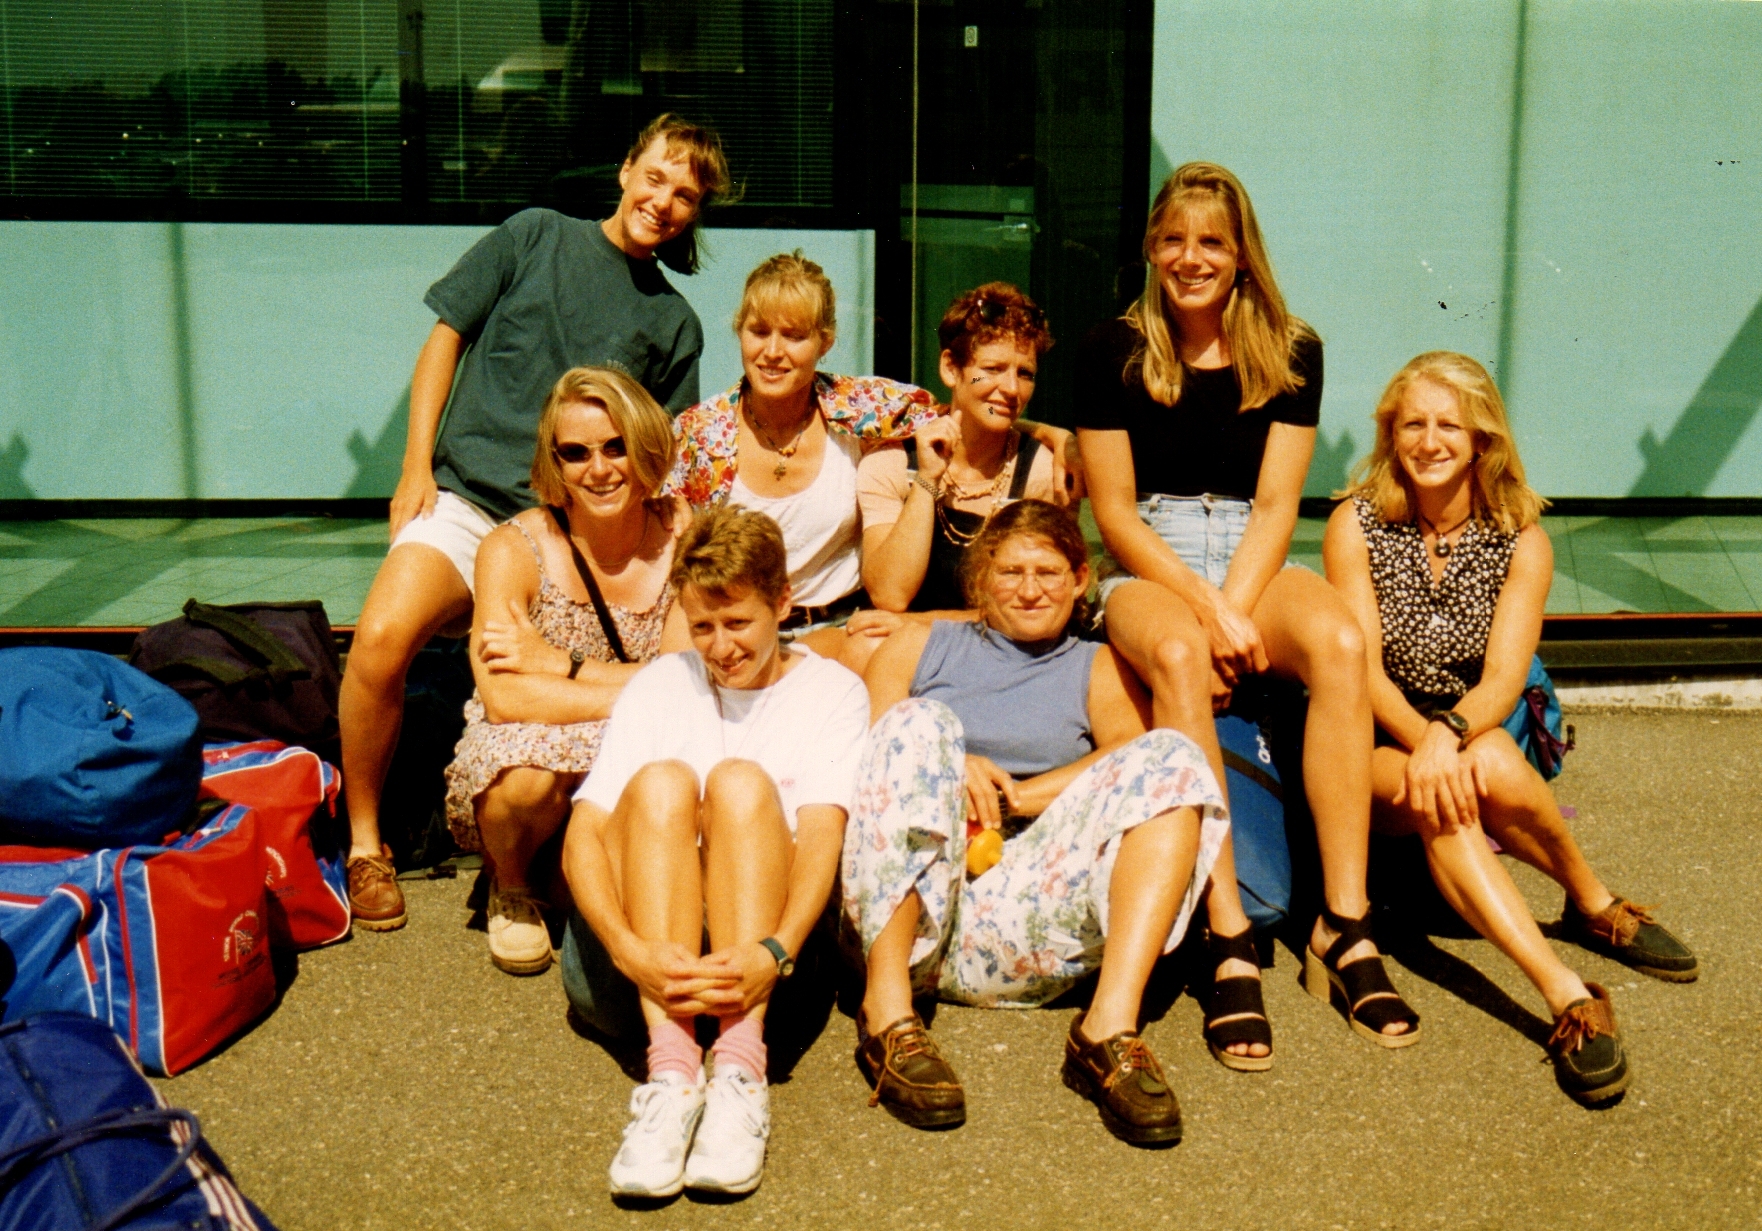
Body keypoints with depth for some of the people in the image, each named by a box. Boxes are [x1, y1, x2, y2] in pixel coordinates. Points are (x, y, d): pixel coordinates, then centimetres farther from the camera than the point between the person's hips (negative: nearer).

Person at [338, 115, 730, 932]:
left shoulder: (675, 324, 16)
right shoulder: (537, 236, 12)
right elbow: (446, 337, 12)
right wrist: (417, 465, 3)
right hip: (465, 495, -1)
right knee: (381, 637, -29)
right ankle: (364, 841, -6)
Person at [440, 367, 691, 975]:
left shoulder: (684, 536, -5)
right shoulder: (514, 550, -10)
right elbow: (504, 697, -24)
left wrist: (561, 665, -18)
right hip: (529, 760, -2)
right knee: (526, 777, -36)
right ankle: (511, 889, 2)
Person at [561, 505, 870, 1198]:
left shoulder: (832, 690, 11)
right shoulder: (659, 685, 15)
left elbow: (822, 835, -8)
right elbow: (583, 836, 0)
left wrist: (772, 953, -29)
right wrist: (630, 950, -22)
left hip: (764, 929, -1)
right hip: (645, 944, 1)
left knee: (742, 781, -24)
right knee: (660, 780, -24)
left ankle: (740, 1063, -39)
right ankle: (670, 1065, -39)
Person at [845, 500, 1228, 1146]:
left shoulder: (1099, 668, 24)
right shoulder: (920, 644, 24)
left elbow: (1133, 751, 2)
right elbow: (853, 747, 8)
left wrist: (1019, 795, -9)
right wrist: (947, 770, -10)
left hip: (1028, 928, 0)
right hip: (902, 916, 0)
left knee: (1173, 757, -16)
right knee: (919, 723, -23)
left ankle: (1110, 1025, -34)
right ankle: (888, 1015, -32)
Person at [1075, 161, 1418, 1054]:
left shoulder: (1291, 353, 7)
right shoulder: (1114, 350, 2)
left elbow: (1276, 504, 1)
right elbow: (1114, 509, -3)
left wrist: (1232, 610, -16)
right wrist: (1207, 612, -14)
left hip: (1255, 564, 2)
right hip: (1147, 567, -2)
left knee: (1341, 641, -31)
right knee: (1177, 656, -37)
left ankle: (1344, 923, -29)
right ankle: (1230, 940, -37)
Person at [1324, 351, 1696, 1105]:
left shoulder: (1521, 541, -1)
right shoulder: (1357, 526, -4)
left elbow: (1504, 676, -13)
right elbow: (1362, 669, -11)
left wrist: (1452, 732, -35)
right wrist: (1424, 741, -30)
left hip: (1480, 735, 1)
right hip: (1377, 744, -1)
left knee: (1488, 770, -35)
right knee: (1439, 799, -35)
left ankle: (1591, 903, -9)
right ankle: (1567, 995, -41)